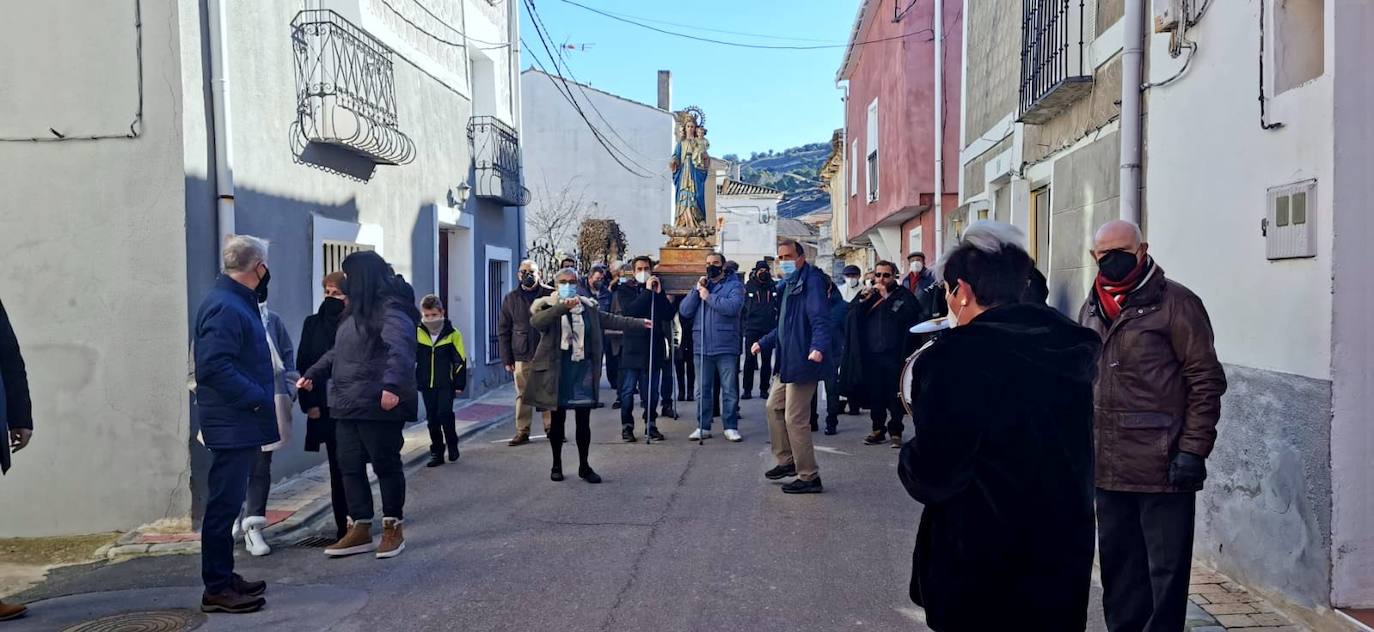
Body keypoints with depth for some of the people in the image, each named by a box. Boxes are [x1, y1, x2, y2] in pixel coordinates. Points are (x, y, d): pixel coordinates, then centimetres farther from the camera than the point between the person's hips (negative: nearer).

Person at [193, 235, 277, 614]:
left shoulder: (237, 302, 14)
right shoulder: (225, 307, -19)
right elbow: (213, 367, -27)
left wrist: (260, 398, 12)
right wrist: (258, 398, -20)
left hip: (240, 423, 10)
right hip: (233, 425, -10)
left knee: (228, 503, 16)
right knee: (224, 505, -3)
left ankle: (225, 577, 26)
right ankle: (217, 589, 5)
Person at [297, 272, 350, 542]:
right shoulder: (313, 323, 8)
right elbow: (303, 364, 7)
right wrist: (308, 403, 0)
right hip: (324, 408, 3)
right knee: (337, 468, 7)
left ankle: (354, 520, 6)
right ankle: (342, 523, 12)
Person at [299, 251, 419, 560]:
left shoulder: (391, 309, -13)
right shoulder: (357, 310, 19)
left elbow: (399, 349, -29)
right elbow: (339, 352, 31)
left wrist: (392, 385, -41)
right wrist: (313, 374, 29)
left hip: (378, 405, -9)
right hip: (348, 404, 9)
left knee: (385, 464, 3)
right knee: (350, 466, 9)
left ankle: (393, 528, 16)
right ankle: (360, 530, 18)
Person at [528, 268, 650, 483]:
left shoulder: (588, 307, 10)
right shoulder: (546, 305, -4)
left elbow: (610, 320, 18)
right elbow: (536, 321, -25)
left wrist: (638, 323, 16)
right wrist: (563, 307, -38)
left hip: (583, 369, 3)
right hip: (557, 370, -3)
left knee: (584, 421, 5)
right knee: (557, 420, 7)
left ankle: (584, 466, 17)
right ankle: (557, 465, 22)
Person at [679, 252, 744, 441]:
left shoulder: (734, 285, 1)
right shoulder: (700, 285, 15)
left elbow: (733, 307, -19)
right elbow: (684, 311, 4)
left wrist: (709, 297, -14)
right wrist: (697, 290, -5)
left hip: (726, 348, -4)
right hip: (701, 347, 4)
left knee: (730, 390, 1)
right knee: (703, 390, 9)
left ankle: (731, 427, 9)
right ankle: (703, 427, 16)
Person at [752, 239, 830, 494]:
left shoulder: (812, 282, -14)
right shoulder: (789, 285, 17)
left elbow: (820, 319, -27)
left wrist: (819, 346, -43)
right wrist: (763, 343, 30)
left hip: (802, 362, -11)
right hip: (787, 362, 11)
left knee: (795, 419, -6)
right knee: (774, 406, 21)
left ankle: (809, 477, 5)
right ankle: (787, 461, 35)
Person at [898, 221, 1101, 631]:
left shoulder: (955, 358, -20)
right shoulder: (1068, 349, 1)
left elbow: (930, 479, -19)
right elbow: (1074, 455, 12)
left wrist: (910, 459, 1)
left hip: (982, 568, -6)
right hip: (1065, 556, 6)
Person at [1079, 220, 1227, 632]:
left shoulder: (1175, 303, -6)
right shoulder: (1091, 310, 13)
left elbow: (1206, 381, -9)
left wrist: (1193, 450, -14)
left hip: (1162, 468, -6)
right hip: (1108, 469, 6)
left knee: (1166, 568, 3)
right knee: (1118, 565, 16)